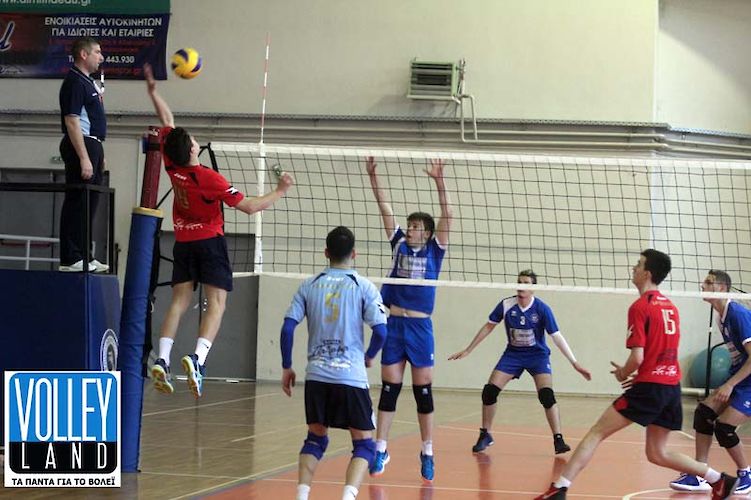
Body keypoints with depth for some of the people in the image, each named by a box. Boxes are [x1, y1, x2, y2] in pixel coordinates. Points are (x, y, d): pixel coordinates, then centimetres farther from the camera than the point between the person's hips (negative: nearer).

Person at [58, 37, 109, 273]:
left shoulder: (89, 82, 18)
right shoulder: (75, 82, -13)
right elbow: (72, 121, -20)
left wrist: (99, 155, 22)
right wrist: (84, 158, -24)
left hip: (92, 146, 10)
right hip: (80, 146, -10)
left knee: (89, 202, 13)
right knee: (77, 202, -9)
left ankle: (84, 255, 20)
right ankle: (70, 259, -8)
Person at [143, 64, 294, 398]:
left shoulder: (172, 166, -6)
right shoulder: (209, 178, -19)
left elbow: (167, 121, 9)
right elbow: (249, 207, -15)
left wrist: (152, 90, 20)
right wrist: (280, 191, -4)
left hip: (183, 242, 5)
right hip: (210, 241, -5)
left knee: (179, 302, 4)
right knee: (216, 304, -10)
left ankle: (162, 360, -11)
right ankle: (197, 359, -30)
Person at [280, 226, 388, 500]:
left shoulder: (309, 286, 5)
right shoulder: (363, 287, -2)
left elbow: (287, 328, 1)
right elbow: (380, 331, -8)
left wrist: (287, 368, 12)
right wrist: (369, 356, 12)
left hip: (316, 375, 3)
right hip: (351, 375, -3)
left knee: (315, 438, 20)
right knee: (364, 443, 5)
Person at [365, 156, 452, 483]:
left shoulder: (434, 251, 2)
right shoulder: (399, 245, 7)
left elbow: (447, 216, -10)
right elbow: (385, 209, 3)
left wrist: (439, 181, -20)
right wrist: (373, 176, -6)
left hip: (420, 328, -2)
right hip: (394, 325, 2)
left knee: (423, 392, 3)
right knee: (389, 389, 5)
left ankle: (427, 453, 11)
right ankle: (381, 450, 11)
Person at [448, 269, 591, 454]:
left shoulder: (542, 309, -19)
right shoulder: (506, 305, -13)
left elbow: (557, 337, -16)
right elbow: (488, 327, 1)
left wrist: (575, 363, -20)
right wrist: (468, 350, 5)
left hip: (538, 355, -2)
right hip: (513, 354, 3)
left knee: (547, 395, -22)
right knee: (489, 391, -8)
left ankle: (558, 440, -12)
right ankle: (485, 435, 11)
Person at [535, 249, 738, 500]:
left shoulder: (640, 307, -11)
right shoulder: (671, 307, 13)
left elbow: (637, 357, -16)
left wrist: (623, 374, 4)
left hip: (649, 387, -8)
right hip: (672, 386, 8)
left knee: (596, 433, -4)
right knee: (657, 453, 19)